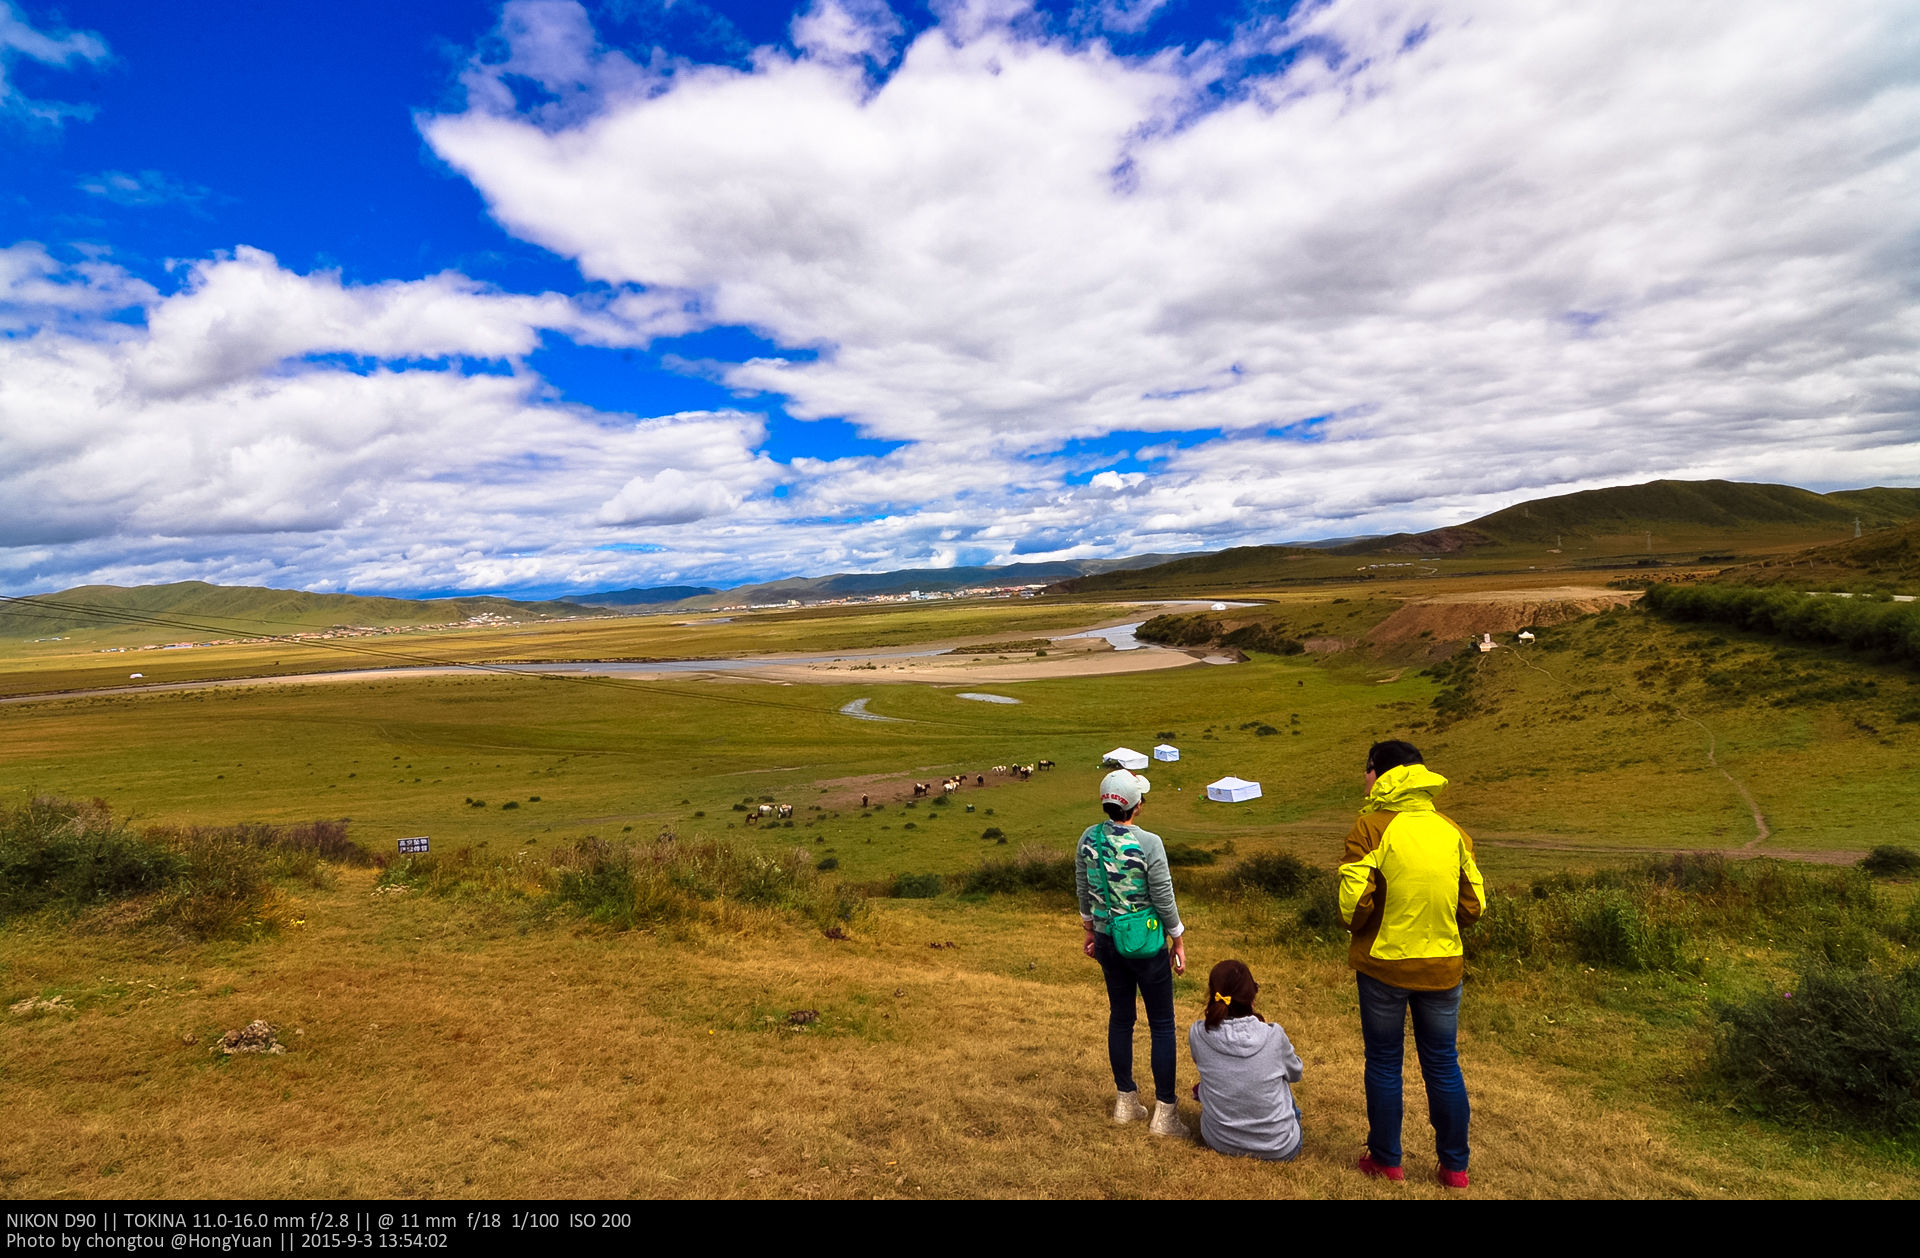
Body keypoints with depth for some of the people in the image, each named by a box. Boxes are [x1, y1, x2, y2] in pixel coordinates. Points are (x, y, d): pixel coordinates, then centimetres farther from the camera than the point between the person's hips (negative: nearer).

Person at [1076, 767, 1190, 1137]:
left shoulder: (1088, 839, -5)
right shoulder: (1149, 843, -21)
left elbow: (1083, 892, 5)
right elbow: (1164, 898, -14)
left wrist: (1090, 931, 19)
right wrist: (1178, 941, -1)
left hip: (1107, 941, 5)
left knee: (1120, 1017, 18)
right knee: (1161, 1025, 8)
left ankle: (1125, 1101, 30)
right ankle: (1164, 1113, 15)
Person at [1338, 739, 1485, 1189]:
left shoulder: (1371, 827, -14)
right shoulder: (1452, 831, 0)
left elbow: (1353, 903, -17)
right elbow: (1473, 904, 2)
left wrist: (1358, 928, 5)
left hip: (1384, 964, -4)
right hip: (1443, 966, 4)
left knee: (1384, 1063, 12)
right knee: (1443, 1065, 17)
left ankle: (1386, 1159, 24)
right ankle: (1455, 1165, 27)